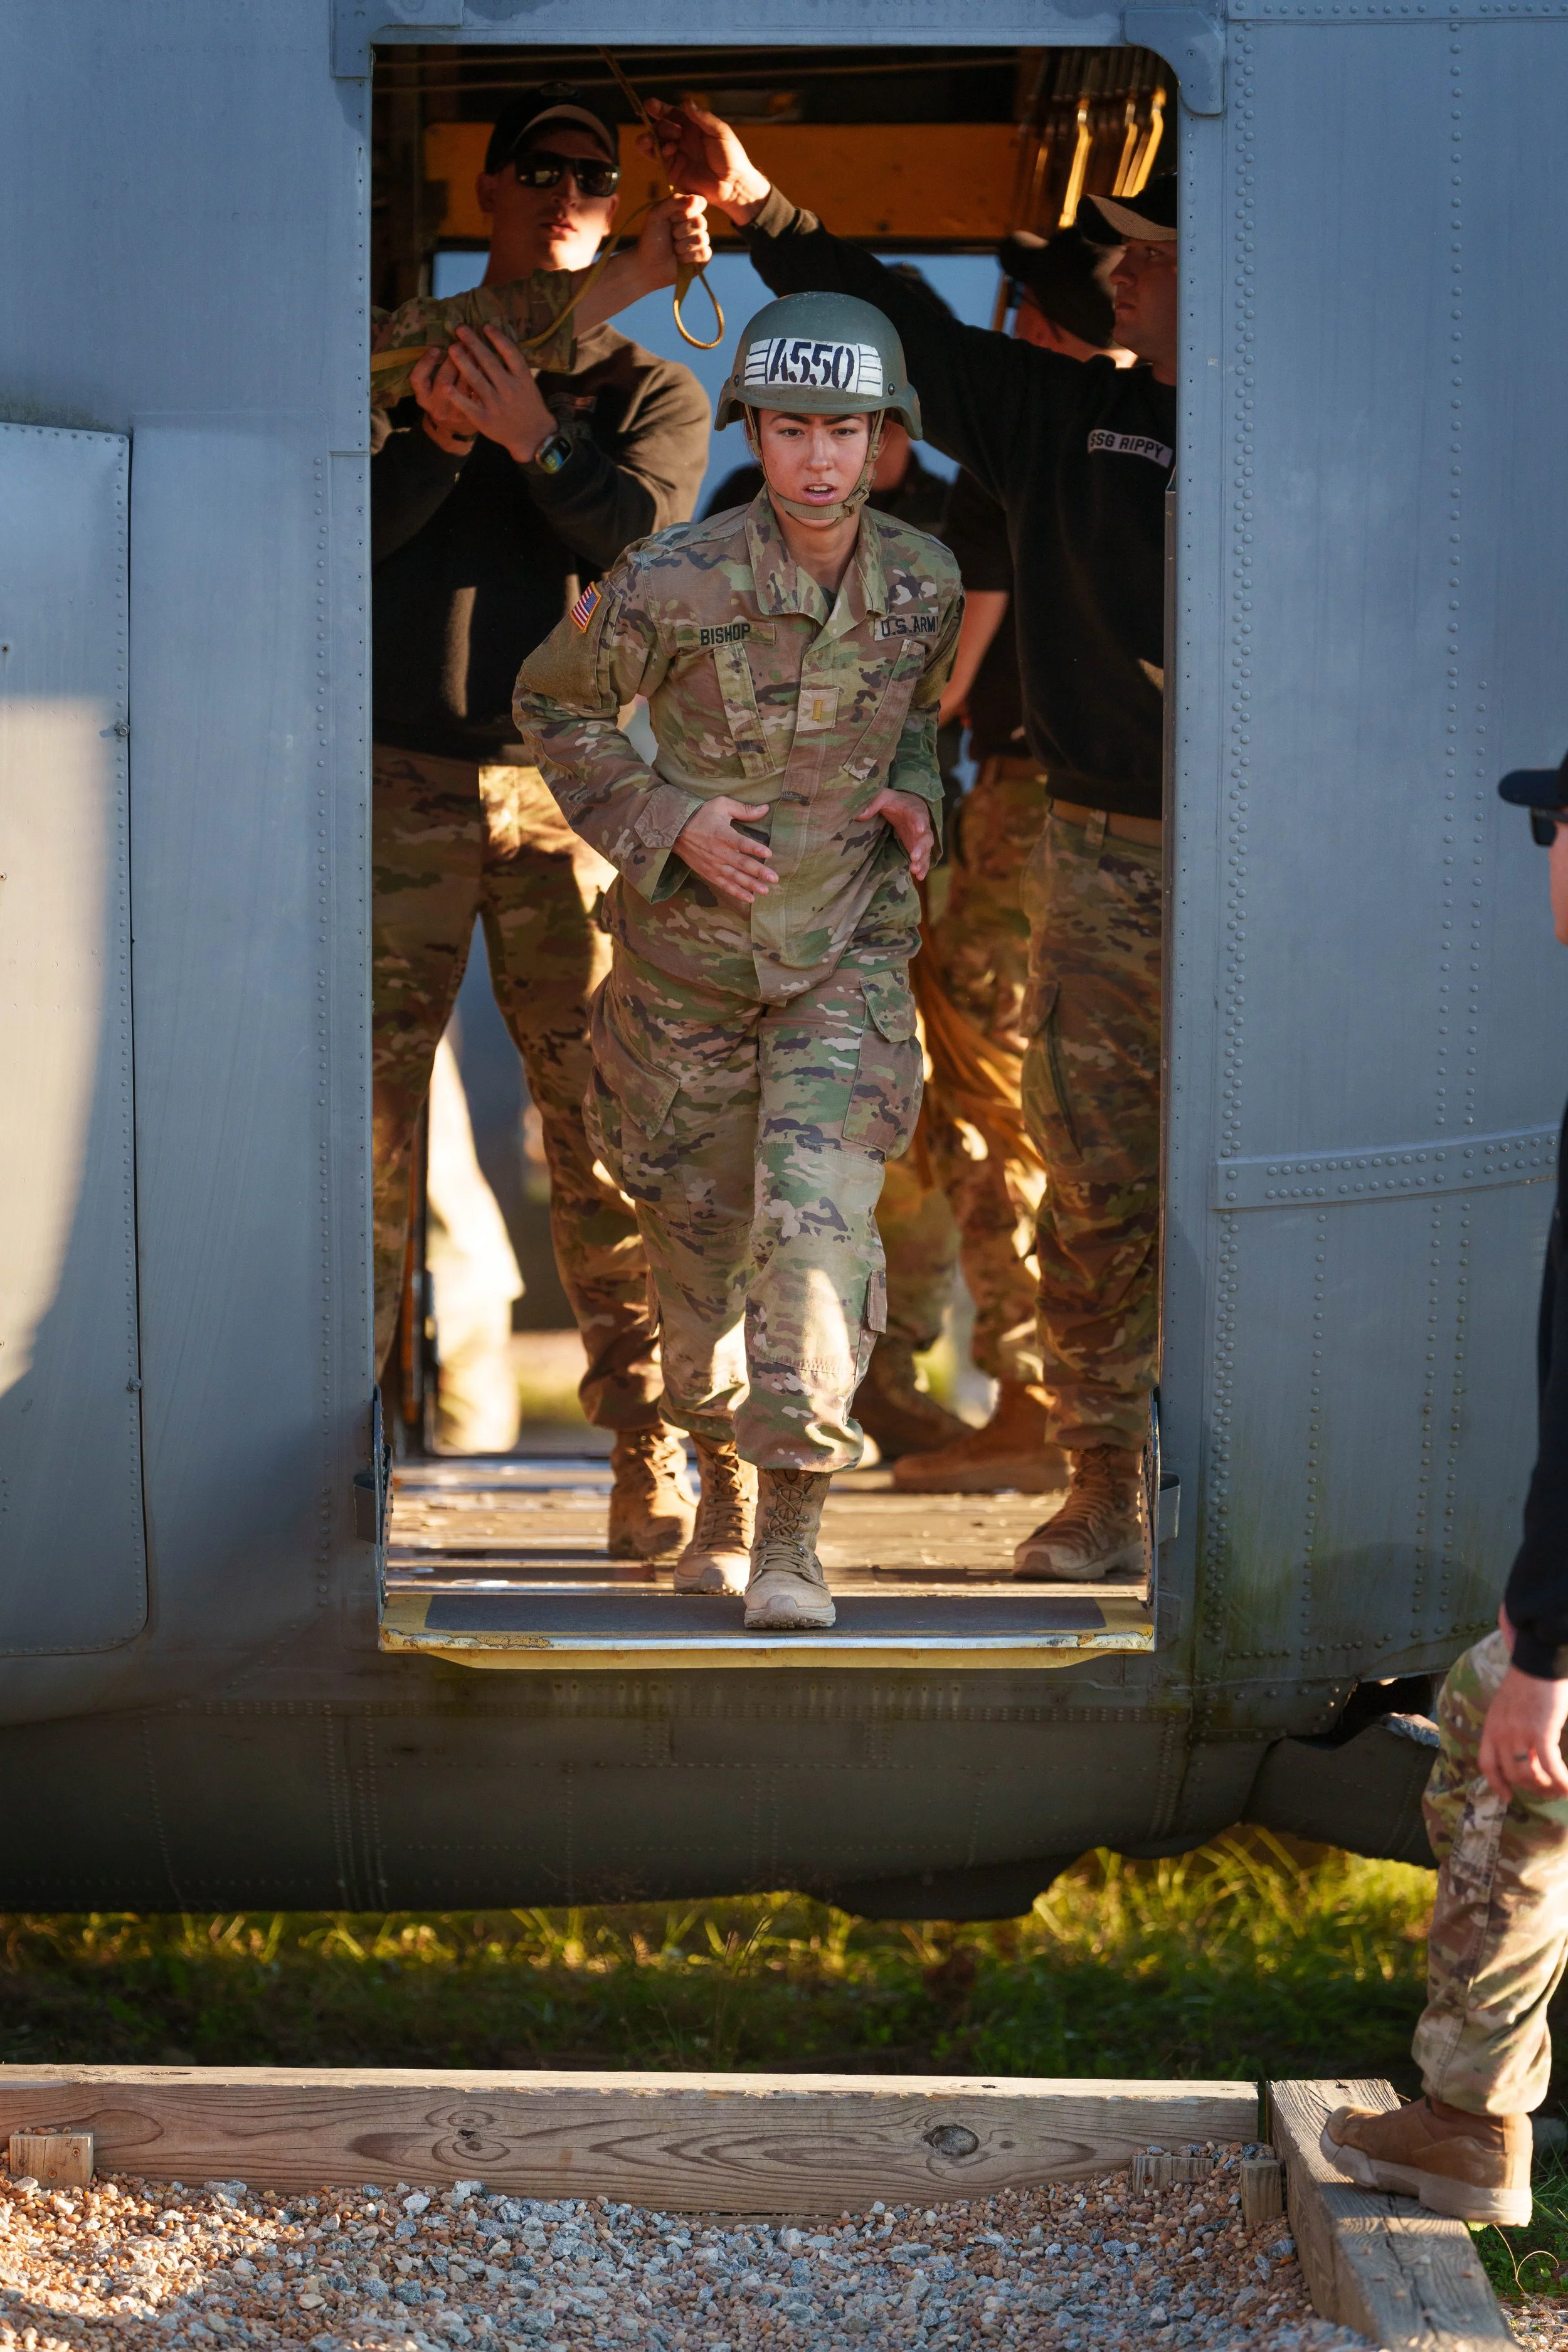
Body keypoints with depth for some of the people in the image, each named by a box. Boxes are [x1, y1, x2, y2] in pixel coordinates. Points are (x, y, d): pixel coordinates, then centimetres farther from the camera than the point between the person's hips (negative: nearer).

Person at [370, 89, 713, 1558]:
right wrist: (439, 432, -13)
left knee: (602, 1127, -4)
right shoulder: (407, 356, 17)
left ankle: (648, 1447, 0)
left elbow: (647, 531, -4)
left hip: (572, 787, 0)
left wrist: (533, 438, -17)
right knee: (369, 1109, -4)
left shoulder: (653, 390, 16)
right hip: (402, 777, 0)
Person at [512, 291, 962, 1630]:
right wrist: (669, 824, -14)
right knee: (696, 1233, 11)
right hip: (691, 956, 0)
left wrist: (915, 796, -4)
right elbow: (555, 707, -1)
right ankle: (724, 1494, 37)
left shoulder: (924, 581, -7)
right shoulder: (673, 587, -18)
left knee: (818, 1213, -19)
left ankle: (791, 1540, -13)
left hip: (847, 956, 0)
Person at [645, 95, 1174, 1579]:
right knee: (1092, 1189, 5)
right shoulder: (1066, 414, 10)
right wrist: (755, 208, 16)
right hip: (1094, 860, 4)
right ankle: (1104, 1495, 14)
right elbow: (906, 336, 16)